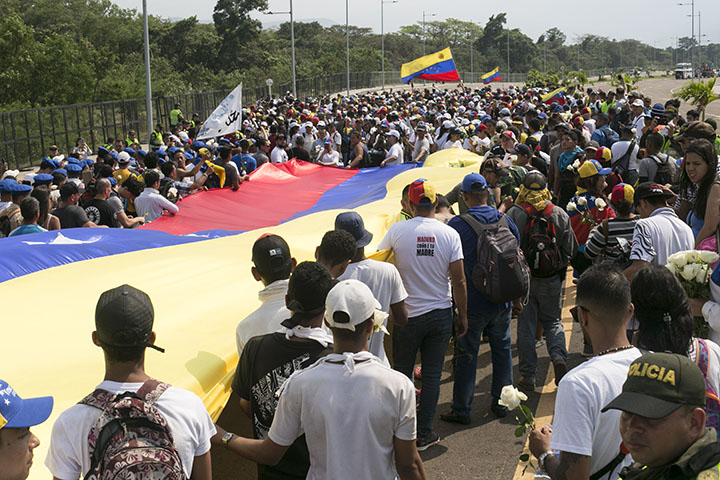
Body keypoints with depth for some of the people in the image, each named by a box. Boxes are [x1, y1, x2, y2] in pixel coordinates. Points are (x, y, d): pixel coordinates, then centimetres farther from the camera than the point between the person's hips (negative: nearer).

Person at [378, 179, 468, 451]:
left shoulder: (397, 231, -10)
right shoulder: (449, 234, -7)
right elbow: (459, 281, -6)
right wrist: (462, 316, 5)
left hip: (406, 314, -1)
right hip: (440, 314, 1)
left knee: (402, 372, 13)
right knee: (432, 375, 9)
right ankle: (424, 435, 15)